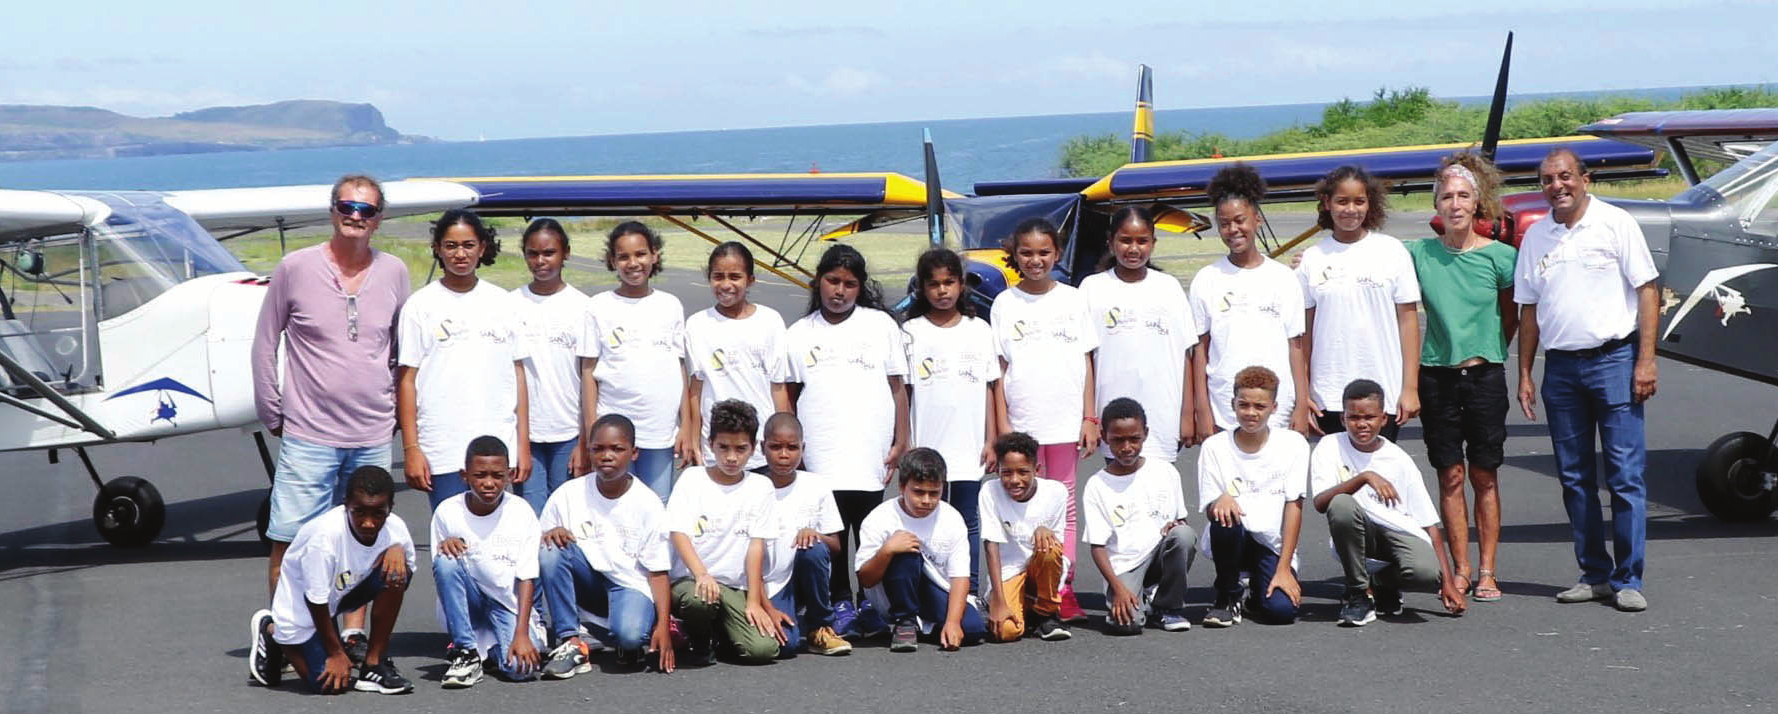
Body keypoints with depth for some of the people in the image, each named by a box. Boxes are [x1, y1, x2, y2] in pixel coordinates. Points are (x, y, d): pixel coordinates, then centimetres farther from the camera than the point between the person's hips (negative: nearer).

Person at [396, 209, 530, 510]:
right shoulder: (421, 305, 2)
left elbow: (518, 373, 11)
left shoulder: (504, 303, 10)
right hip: (442, 451, -2)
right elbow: (406, 380, 0)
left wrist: (524, 443, 6)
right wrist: (411, 448, -6)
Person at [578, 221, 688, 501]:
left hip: (661, 434, 2)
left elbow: (680, 369, 10)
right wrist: (591, 431, -4)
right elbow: (588, 372, 2)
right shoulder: (598, 307, 2)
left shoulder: (671, 306, 8)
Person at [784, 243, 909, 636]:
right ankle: (840, 603, 8)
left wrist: (900, 442, 4)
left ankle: (873, 604, 10)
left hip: (870, 452, -1)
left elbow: (897, 387, 9)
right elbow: (788, 396, 14)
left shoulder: (880, 325, 8)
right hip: (820, 456, 1)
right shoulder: (800, 334, 11)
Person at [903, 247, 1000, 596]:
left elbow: (988, 388, 9)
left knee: (968, 522, 6)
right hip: (926, 447, -1)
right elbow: (902, 391, 3)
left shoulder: (979, 330, 7)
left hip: (969, 449, 1)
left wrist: (990, 440, 5)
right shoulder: (911, 332, 2)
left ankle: (970, 592, 13)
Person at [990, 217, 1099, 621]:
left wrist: (1090, 418, 2)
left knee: (1064, 501, 4)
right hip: (1021, 420, 0)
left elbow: (1086, 362, 7)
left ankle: (1063, 589, 7)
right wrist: (1002, 424, -3)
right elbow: (999, 369, 3)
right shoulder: (1005, 304, 4)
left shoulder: (1072, 299, 6)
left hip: (1066, 420, 1)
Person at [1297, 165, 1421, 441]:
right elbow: (1304, 330, 7)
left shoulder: (1391, 250, 2)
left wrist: (1411, 387, -3)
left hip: (1384, 395, -1)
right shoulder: (1313, 259, 5)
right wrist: (1302, 392, 2)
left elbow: (1408, 320, 2)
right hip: (1329, 395, 1)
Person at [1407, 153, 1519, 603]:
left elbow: (1510, 317, 9)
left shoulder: (1500, 256, -2)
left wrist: (1486, 352, 3)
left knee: (1484, 476, 3)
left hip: (1485, 375, -1)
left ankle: (1487, 572, 9)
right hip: (1437, 375, 1)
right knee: (1451, 476, 3)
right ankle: (1461, 571, 10)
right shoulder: (1419, 254, -1)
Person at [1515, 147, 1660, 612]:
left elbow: (1647, 291, -3)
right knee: (1575, 478, 8)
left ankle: (1627, 580, -2)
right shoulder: (1536, 236, 11)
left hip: (1613, 359, -5)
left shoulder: (1616, 224, -2)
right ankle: (1594, 575, 16)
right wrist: (1524, 374, 11)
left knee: (1626, 476, -6)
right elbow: (1529, 309, 15)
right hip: (1560, 366, 5)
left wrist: (1646, 360, -10)